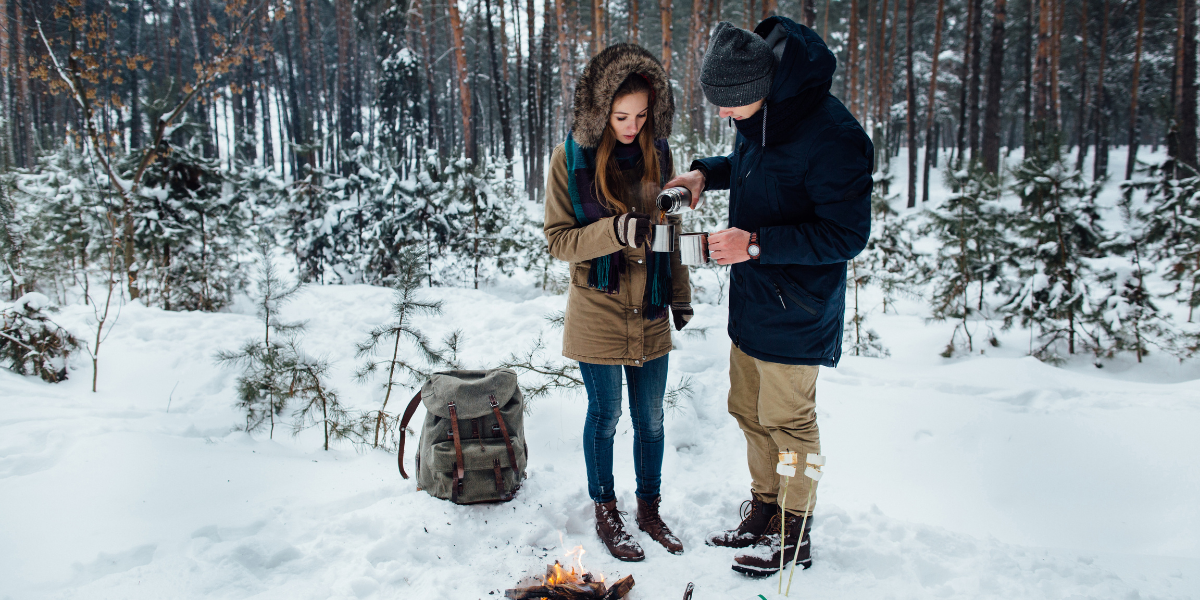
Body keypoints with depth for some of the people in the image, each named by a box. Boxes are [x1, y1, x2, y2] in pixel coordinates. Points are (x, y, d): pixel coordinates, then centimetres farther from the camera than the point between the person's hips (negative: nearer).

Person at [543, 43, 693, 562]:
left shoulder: (657, 152, 3)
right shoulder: (571, 157, -9)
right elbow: (558, 239, -10)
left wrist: (680, 295, 10)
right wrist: (615, 231, -26)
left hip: (650, 315, 4)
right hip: (598, 314, -4)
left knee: (650, 419, 14)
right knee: (605, 417, 10)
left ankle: (649, 507, 34)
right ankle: (605, 512, 31)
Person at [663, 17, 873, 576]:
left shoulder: (830, 136, -27)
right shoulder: (759, 117, -1)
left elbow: (847, 235, -24)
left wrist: (756, 244, -27)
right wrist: (706, 173, 1)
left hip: (793, 315, -8)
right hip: (751, 301, 8)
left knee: (788, 422, 8)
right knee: (749, 410, 20)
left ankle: (794, 536, 29)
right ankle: (763, 510, 40)